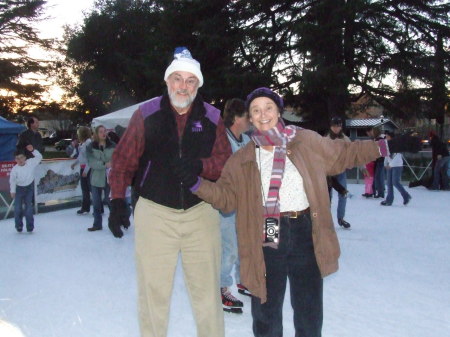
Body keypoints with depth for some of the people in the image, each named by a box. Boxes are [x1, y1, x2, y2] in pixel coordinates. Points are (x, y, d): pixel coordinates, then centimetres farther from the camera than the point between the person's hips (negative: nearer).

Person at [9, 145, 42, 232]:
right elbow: (12, 180, -10)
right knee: (18, 208, 3)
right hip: (19, 188, -1)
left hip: (29, 187, 1)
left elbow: (39, 157, -6)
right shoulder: (15, 169, -19)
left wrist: (33, 150, -19)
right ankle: (19, 226, 21)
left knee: (28, 207, 4)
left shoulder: (31, 162, -15)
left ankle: (30, 227, 16)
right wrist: (12, 191, -8)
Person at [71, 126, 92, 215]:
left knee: (91, 187, -6)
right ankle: (85, 208, 27)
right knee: (84, 188, 15)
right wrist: (74, 163, 25)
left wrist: (86, 170, -21)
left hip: (88, 168, -9)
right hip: (82, 168, 9)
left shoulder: (89, 142, -18)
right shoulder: (81, 143, 9)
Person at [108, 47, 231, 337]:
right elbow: (124, 160, 1)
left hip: (201, 213, 1)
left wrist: (200, 166, -16)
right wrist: (118, 201, -6)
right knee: (153, 289, 9)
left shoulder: (212, 118, 3)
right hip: (155, 213, -1)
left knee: (207, 289, 11)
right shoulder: (146, 114, -1)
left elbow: (226, 162, 3)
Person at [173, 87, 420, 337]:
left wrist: (386, 147, 9)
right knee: (266, 312, 12)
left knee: (309, 312, 15)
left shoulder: (307, 142, 2)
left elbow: (344, 153, 13)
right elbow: (227, 196, 0)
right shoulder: (242, 160, 3)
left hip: (305, 235, 0)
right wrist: (196, 183, -15)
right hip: (266, 240, 0)